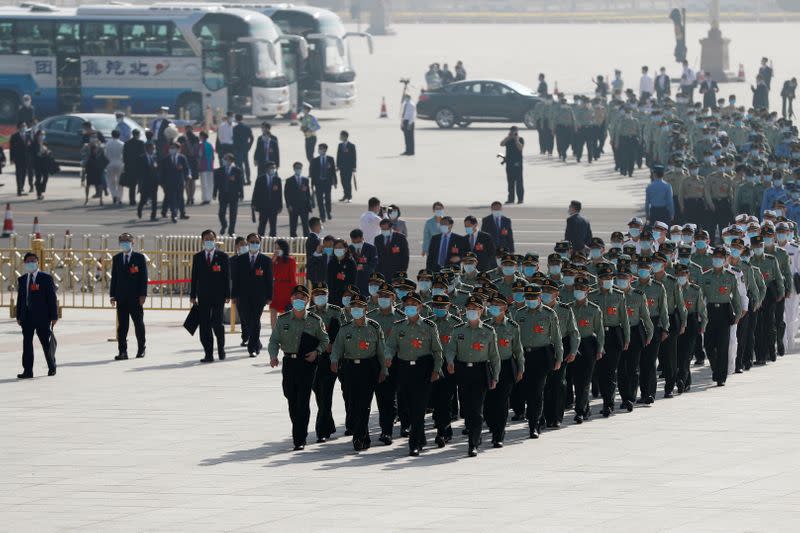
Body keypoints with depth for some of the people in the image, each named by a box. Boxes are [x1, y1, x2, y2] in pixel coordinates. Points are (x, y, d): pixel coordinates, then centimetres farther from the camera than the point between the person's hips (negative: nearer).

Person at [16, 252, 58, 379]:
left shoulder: (46, 278, -2)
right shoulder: (22, 280, 11)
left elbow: (52, 298, -3)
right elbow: (20, 299, 12)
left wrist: (54, 316, -7)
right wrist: (19, 316, 7)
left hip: (42, 316, -3)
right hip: (27, 317, 3)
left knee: (46, 343, 5)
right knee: (27, 343, -1)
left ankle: (52, 366, 26)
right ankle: (28, 371, 0)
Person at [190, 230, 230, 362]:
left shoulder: (222, 256, 3)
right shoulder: (197, 257, 10)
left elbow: (227, 276, 1)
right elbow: (194, 277, 9)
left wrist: (227, 295, -5)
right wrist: (192, 295, 3)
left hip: (218, 296, -2)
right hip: (203, 296, 2)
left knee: (217, 323, -6)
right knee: (204, 326, -1)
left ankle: (221, 348, 19)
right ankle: (208, 354, 3)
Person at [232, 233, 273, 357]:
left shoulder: (266, 261, 6)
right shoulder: (239, 260, 9)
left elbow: (269, 280, 5)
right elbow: (235, 279, 7)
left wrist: (269, 297, -2)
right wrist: (234, 296, 0)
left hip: (259, 297, -2)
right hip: (243, 297, 2)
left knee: (255, 322, -6)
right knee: (246, 321, 2)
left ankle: (253, 348, -2)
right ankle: (256, 344, 21)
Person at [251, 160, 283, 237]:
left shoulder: (277, 179, 7)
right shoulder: (260, 179, 4)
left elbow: (280, 193, 6)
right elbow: (256, 192, 4)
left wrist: (280, 206, 2)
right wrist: (254, 204, -2)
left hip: (273, 207, 1)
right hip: (263, 207, -1)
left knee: (273, 226, 0)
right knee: (262, 226, 1)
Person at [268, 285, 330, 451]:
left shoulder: (315, 321, 0)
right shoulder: (283, 320, 4)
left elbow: (324, 340, 10)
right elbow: (274, 341, 4)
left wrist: (317, 351, -9)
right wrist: (273, 356, -15)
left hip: (307, 362, -3)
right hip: (289, 362, 3)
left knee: (303, 401, -10)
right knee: (291, 399, 11)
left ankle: (300, 439, -10)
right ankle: (299, 433, 31)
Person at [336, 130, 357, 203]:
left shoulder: (351, 146, -7)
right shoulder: (340, 145, 7)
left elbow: (354, 157, -6)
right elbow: (338, 155, 9)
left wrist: (354, 167, -8)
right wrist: (337, 166, 6)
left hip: (349, 167, -5)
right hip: (342, 167, 5)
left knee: (348, 182, -2)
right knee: (343, 182, 7)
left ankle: (349, 197, 6)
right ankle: (345, 195, 17)